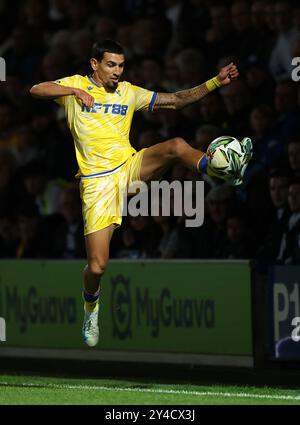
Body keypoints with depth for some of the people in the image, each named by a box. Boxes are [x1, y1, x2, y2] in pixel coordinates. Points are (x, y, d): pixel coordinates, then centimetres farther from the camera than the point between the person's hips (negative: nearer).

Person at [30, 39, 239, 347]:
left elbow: (175, 101, 11)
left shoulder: (128, 92, 12)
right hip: (97, 182, -3)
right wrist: (75, 91, -19)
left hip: (130, 167, 3)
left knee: (177, 146, -29)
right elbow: (36, 90, -9)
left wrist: (215, 82, 2)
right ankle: (91, 307, 25)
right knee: (97, 267, -4)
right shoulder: (76, 86, 4)